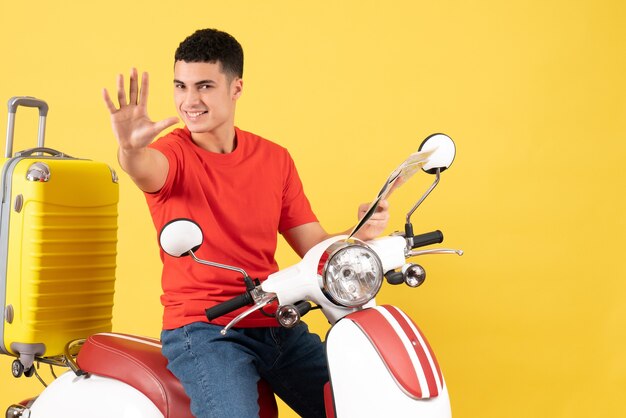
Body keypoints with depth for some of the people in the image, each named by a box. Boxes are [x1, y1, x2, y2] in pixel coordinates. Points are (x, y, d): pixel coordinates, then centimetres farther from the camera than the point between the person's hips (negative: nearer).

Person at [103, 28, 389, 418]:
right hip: (202, 328, -4)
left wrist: (362, 234, -12)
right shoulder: (173, 152, -5)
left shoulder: (275, 159, 8)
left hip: (277, 325, 5)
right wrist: (131, 148, -53)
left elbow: (316, 246, 8)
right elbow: (146, 168, -30)